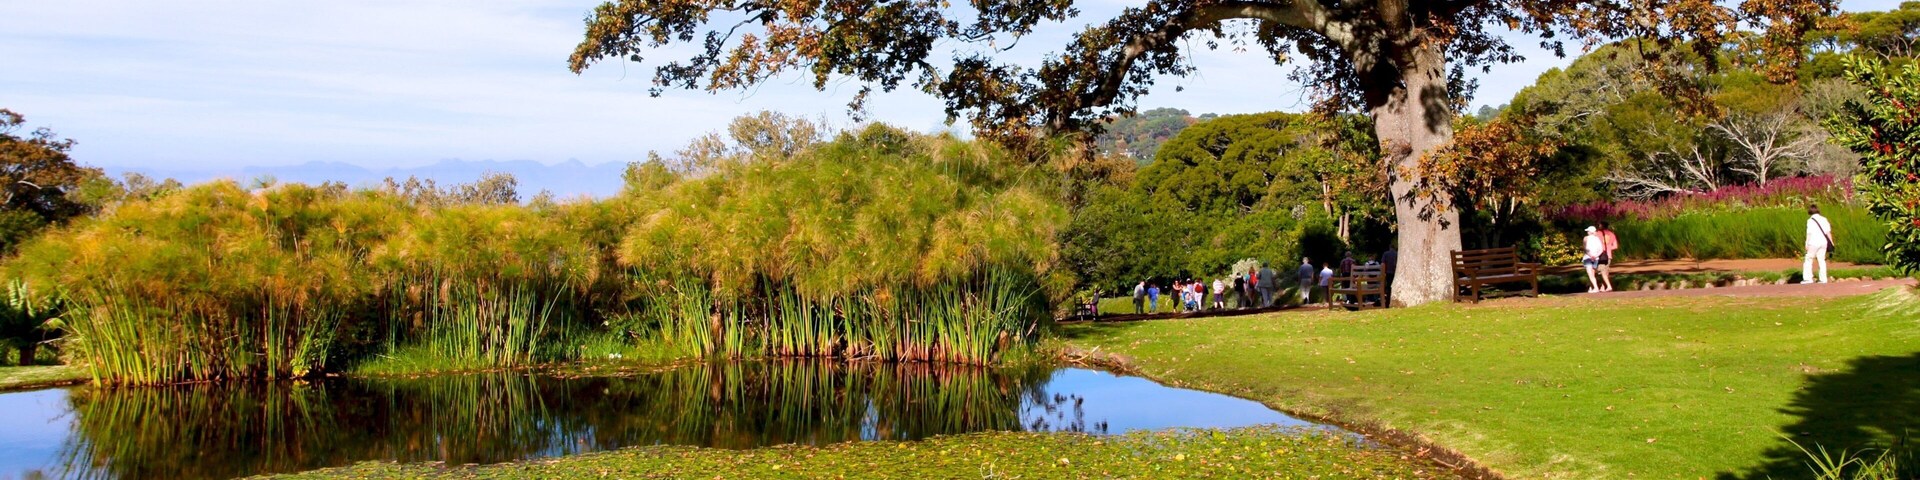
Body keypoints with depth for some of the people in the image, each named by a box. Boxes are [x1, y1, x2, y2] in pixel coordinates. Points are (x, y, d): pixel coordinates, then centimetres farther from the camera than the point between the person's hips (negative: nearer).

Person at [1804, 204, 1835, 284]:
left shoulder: (1810, 221, -6)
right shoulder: (1824, 219, 8)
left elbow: (1809, 233, -9)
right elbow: (1828, 232, 8)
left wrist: (1807, 244, -5)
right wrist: (1831, 242, 15)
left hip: (1814, 243, -5)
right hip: (1823, 242, 5)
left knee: (1809, 260, 3)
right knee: (1822, 260, 10)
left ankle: (1808, 278, -3)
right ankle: (1823, 279, 6)